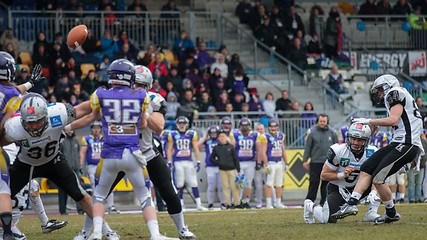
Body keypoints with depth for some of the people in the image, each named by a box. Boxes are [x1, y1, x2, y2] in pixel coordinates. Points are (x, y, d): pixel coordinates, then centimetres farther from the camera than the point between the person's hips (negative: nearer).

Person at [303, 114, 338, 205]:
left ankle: (324, 201, 12)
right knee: (314, 182, -3)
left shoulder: (332, 133, 6)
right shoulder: (312, 133, 2)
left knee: (326, 183, 6)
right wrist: (305, 160, -1)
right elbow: (308, 147, 3)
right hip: (315, 162, -2)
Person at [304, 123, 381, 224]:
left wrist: (373, 193, -32)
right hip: (337, 189, -3)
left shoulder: (372, 153, -14)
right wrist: (342, 175, -31)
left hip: (357, 188, 3)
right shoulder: (338, 151, -23)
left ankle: (371, 213, -11)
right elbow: (324, 175, -15)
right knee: (327, 219, -20)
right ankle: (310, 206, 15)